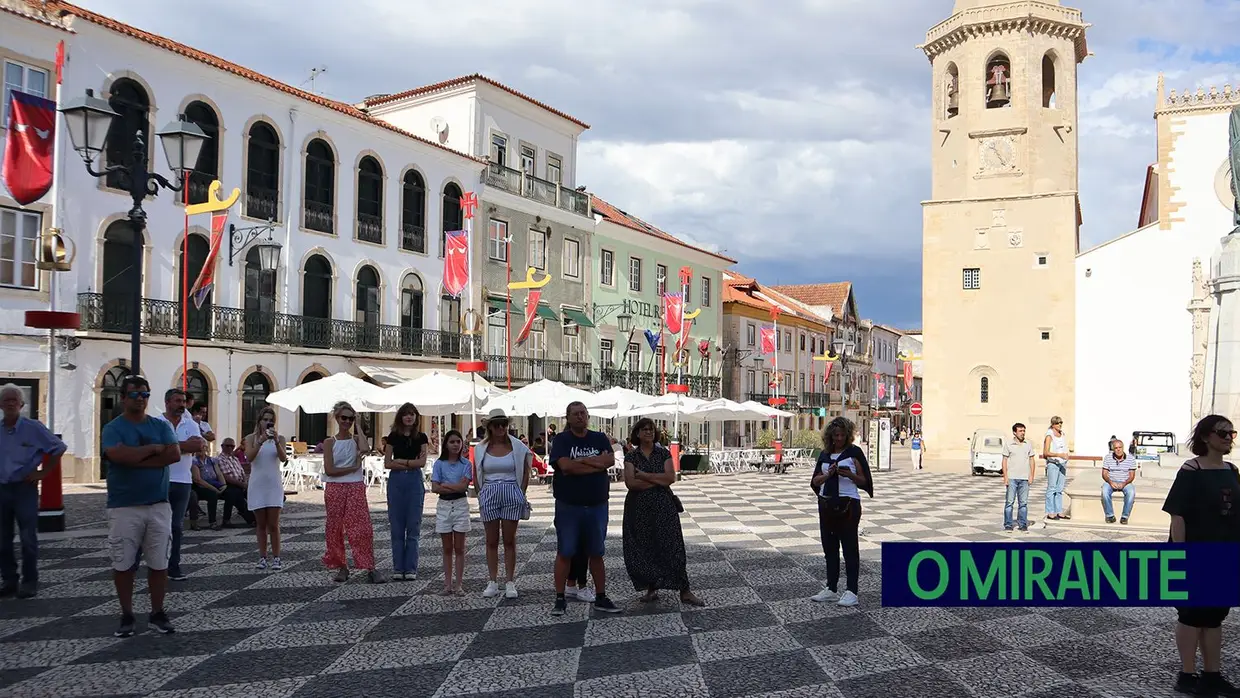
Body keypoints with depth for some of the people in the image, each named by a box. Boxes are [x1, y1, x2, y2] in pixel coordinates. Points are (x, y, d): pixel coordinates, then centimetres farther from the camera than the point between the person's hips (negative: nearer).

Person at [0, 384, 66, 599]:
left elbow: (58, 447, 0)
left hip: (24, 487, -4)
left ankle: (29, 582, 6)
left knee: (28, 538, -1)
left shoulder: (33, 427, -6)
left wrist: (43, 472, -4)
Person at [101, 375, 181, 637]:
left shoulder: (161, 425, 8)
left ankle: (157, 613, 17)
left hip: (159, 505, 2)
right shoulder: (113, 428, -2)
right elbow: (119, 455, -21)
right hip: (124, 507, -2)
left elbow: (174, 454, -8)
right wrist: (154, 449, -9)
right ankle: (126, 615, 17)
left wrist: (136, 459, -12)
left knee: (159, 563, 6)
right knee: (123, 564, 5)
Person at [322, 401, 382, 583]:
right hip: (335, 488, 0)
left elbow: (365, 448, -21)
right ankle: (340, 567, 18)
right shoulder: (330, 442, 2)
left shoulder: (356, 439, 5)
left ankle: (369, 568, -3)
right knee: (335, 528, 4)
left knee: (362, 528, -7)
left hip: (356, 488, 0)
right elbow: (329, 470, -8)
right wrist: (354, 468, -9)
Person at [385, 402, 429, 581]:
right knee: (397, 526, 3)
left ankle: (411, 568, 6)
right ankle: (398, 567, 10)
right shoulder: (393, 437, 4)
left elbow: (422, 462, -4)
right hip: (396, 481, 0)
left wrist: (401, 461, -7)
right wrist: (411, 463, -7)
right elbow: (387, 463, -1)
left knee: (413, 527, 0)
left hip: (415, 481, 0)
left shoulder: (421, 438, 5)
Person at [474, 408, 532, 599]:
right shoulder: (481, 449, 5)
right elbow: (476, 476, 12)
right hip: (489, 494, 1)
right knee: (491, 541, 6)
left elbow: (525, 473, 5)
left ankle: (510, 582, 8)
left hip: (512, 493, -1)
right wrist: (482, 494, 4)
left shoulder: (517, 447, 1)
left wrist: (520, 495, 1)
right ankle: (493, 582, 13)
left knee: (510, 540, 3)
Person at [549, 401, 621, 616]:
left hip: (597, 505, 3)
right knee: (564, 553, 3)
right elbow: (565, 466, -19)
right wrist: (597, 464, -13)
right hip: (568, 506, -3)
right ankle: (560, 599, 12)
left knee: (597, 553, 10)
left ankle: (601, 598, 19)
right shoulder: (561, 440, -2)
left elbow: (610, 460, -10)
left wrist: (580, 461, -15)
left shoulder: (600, 438, 8)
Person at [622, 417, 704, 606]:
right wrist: (659, 481, -11)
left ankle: (684, 591, 1)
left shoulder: (664, 453, 5)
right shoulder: (631, 457, 3)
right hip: (639, 507, 1)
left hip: (663, 506, -1)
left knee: (672, 547, -3)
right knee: (643, 549, 4)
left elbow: (671, 477, -8)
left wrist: (644, 475, -11)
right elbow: (630, 483, -11)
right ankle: (651, 589, 18)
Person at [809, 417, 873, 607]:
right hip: (826, 504, 6)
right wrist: (828, 474, -9)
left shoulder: (854, 452, -2)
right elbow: (815, 481, 9)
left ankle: (851, 592, 2)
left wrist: (849, 475, -20)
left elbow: (864, 481, -2)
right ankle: (831, 590, 19)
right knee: (829, 548, 10)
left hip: (848, 504, -5)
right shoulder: (824, 454, 11)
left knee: (850, 548, -2)